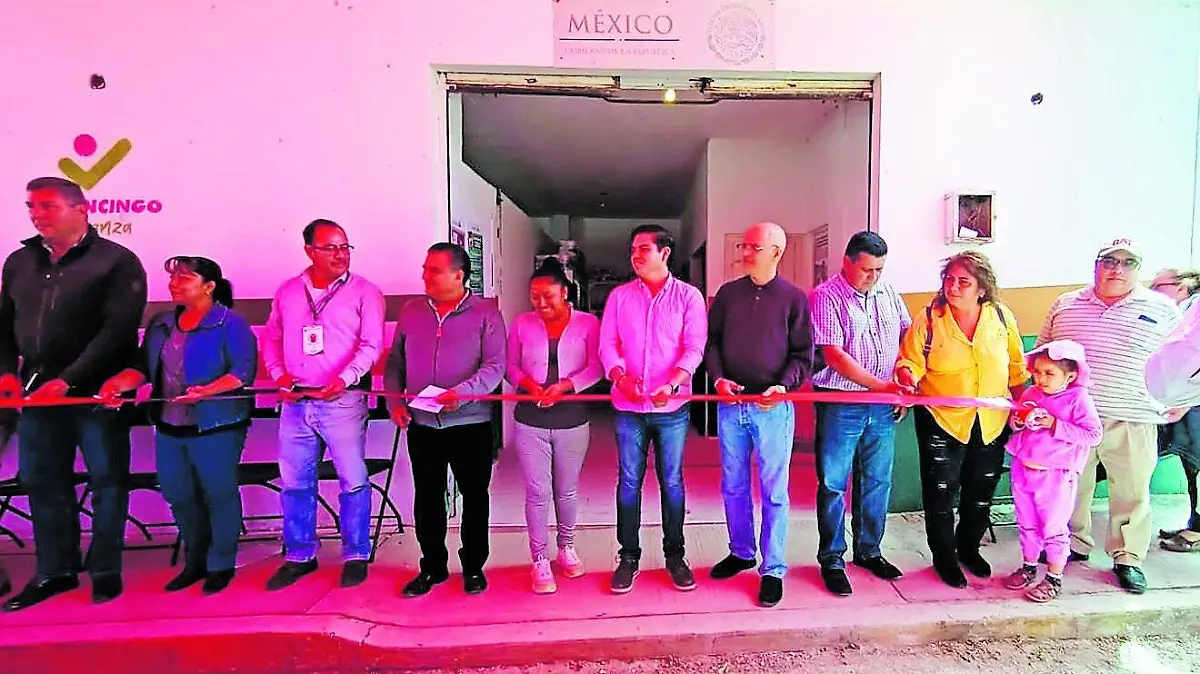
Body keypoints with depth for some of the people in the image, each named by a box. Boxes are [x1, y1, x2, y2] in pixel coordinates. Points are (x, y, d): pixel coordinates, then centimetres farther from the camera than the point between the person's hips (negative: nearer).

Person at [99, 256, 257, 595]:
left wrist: (207, 391, -29)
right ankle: (195, 562, 32)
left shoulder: (231, 323, -8)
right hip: (169, 426, 7)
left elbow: (243, 372, -16)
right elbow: (144, 366, 12)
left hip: (215, 427, -7)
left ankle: (221, 566, 20)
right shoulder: (161, 323, 13)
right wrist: (119, 383, -6)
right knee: (178, 495, 14)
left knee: (218, 495, 3)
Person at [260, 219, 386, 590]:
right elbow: (271, 338, 18)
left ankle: (356, 556, 15)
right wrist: (278, 372, 0)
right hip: (295, 402, 5)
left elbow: (371, 345, -8)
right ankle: (298, 556, 27)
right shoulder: (287, 291, 12)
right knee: (294, 482, 12)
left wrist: (345, 379, -23)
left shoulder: (364, 291, -2)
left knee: (353, 480, 0)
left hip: (342, 401, -4)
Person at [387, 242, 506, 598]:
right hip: (421, 424, 4)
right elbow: (395, 362, 12)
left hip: (470, 422, -3)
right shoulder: (411, 311, 7)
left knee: (474, 497, 8)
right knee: (427, 498, 12)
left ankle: (474, 567, 25)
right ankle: (432, 566, 29)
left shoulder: (485, 314, -5)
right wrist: (395, 401, 0)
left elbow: (495, 366, -12)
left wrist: (462, 392, -26)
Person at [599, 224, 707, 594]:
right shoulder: (619, 296, 8)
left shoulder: (688, 296, 1)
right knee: (629, 481, 8)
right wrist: (622, 377, -16)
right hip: (628, 407, 2)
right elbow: (607, 344, 3)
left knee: (672, 482, 8)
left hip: (672, 407, -1)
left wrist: (672, 384, -23)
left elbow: (694, 347, -7)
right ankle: (628, 556, 21)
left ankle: (675, 555, 23)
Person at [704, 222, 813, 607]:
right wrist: (718, 377, -7)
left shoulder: (794, 298, -1)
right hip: (731, 404, 4)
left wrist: (783, 386, -18)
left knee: (774, 492, 4)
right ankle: (741, 552, 34)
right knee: (733, 486, 15)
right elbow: (711, 341, 9)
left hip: (773, 407, -4)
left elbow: (803, 355, -2)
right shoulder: (728, 293, 7)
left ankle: (773, 569, 18)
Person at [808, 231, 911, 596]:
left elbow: (907, 334, 19)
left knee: (877, 481, 14)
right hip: (840, 405, -5)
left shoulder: (888, 293, 9)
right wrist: (881, 384, -19)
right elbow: (835, 355, -16)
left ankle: (868, 551, 31)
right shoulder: (826, 297, -9)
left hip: (882, 406, 6)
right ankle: (831, 559, 16)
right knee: (833, 483, 3)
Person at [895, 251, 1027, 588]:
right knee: (941, 493, 4)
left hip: (992, 423, 4)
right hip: (942, 421, -3)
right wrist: (907, 380, -32)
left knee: (982, 492, 18)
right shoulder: (929, 321, -12)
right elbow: (909, 362, -11)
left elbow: (1016, 367, 8)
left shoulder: (1002, 317, -3)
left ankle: (969, 547, 41)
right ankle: (944, 557, 24)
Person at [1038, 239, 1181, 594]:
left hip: (1132, 421, -1)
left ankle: (1128, 558, 23)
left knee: (1131, 491, 8)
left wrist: (1179, 402, 5)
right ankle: (1075, 545, 29)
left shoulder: (1162, 309, 4)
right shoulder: (1065, 305, 7)